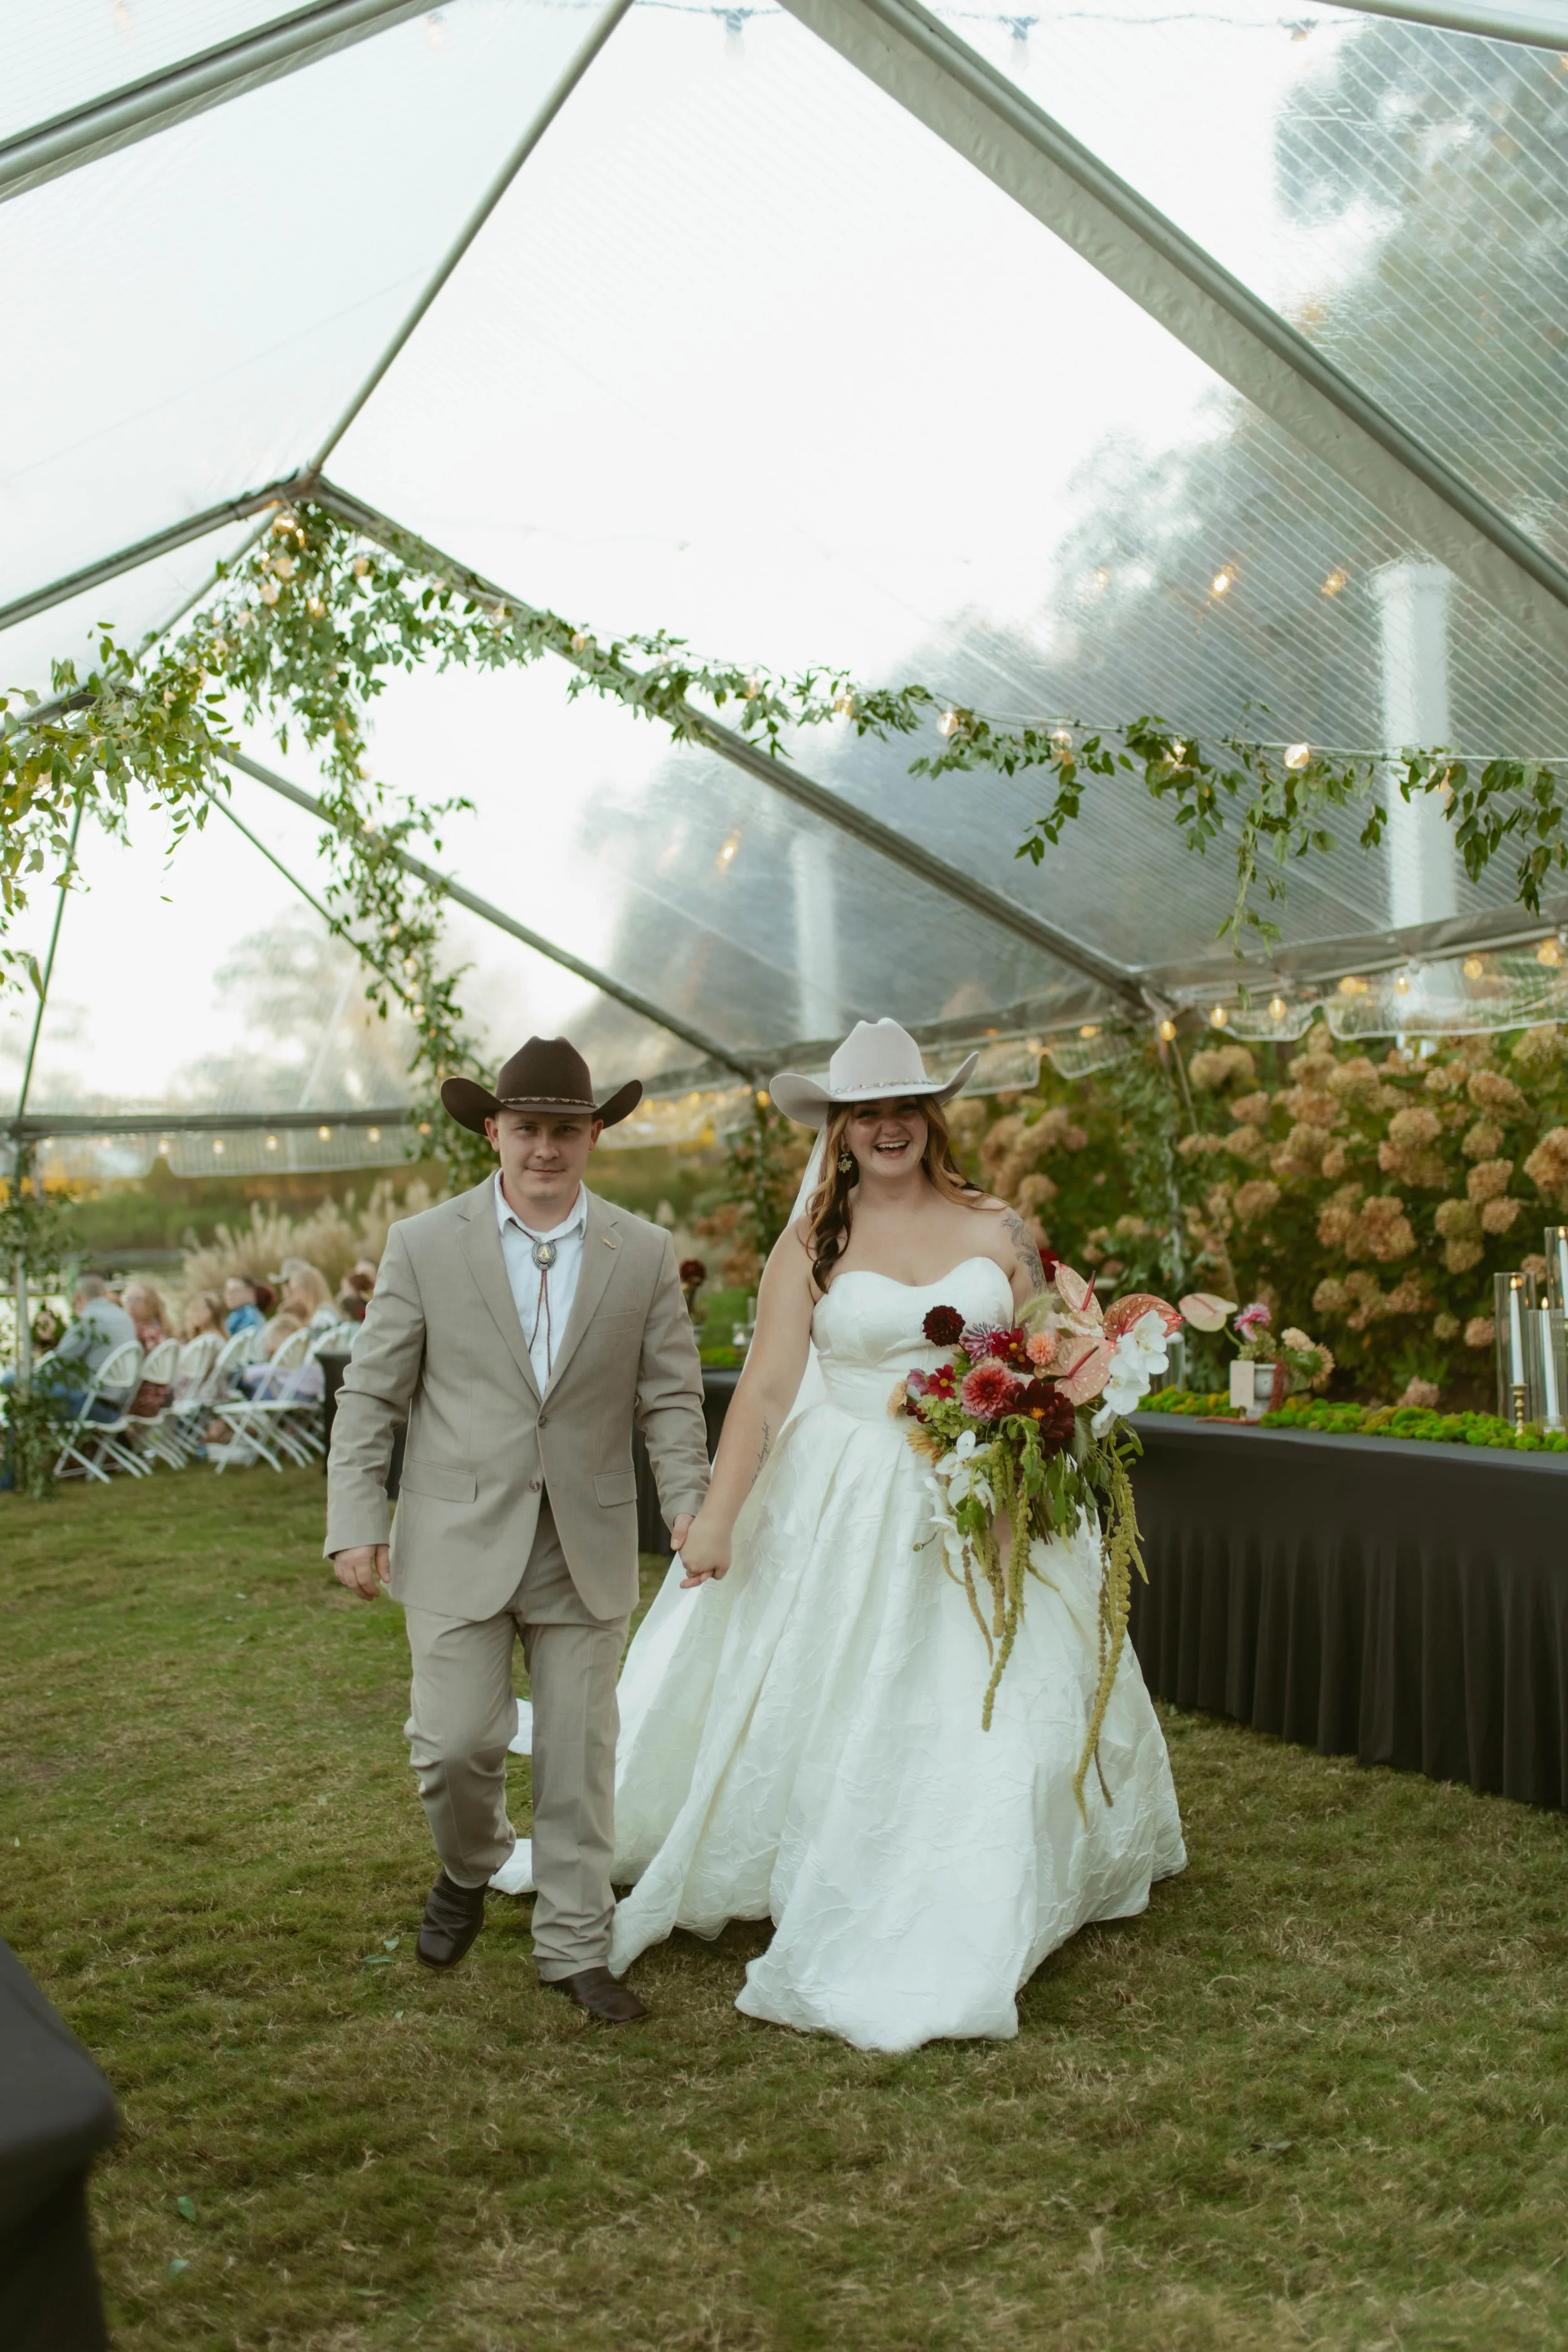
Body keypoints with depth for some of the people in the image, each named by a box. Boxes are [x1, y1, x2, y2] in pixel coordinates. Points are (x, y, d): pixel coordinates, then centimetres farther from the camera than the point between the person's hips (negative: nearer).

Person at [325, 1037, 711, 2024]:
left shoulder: (644, 1254, 2)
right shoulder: (424, 1245, -2)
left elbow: (672, 1396, 3)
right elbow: (371, 1395, 1)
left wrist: (689, 1498, -13)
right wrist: (357, 1521, -6)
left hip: (588, 1549, 1)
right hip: (459, 1545, -1)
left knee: (579, 1755, 8)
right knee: (456, 1742, -3)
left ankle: (576, 1945, 26)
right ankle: (472, 1869, 31)